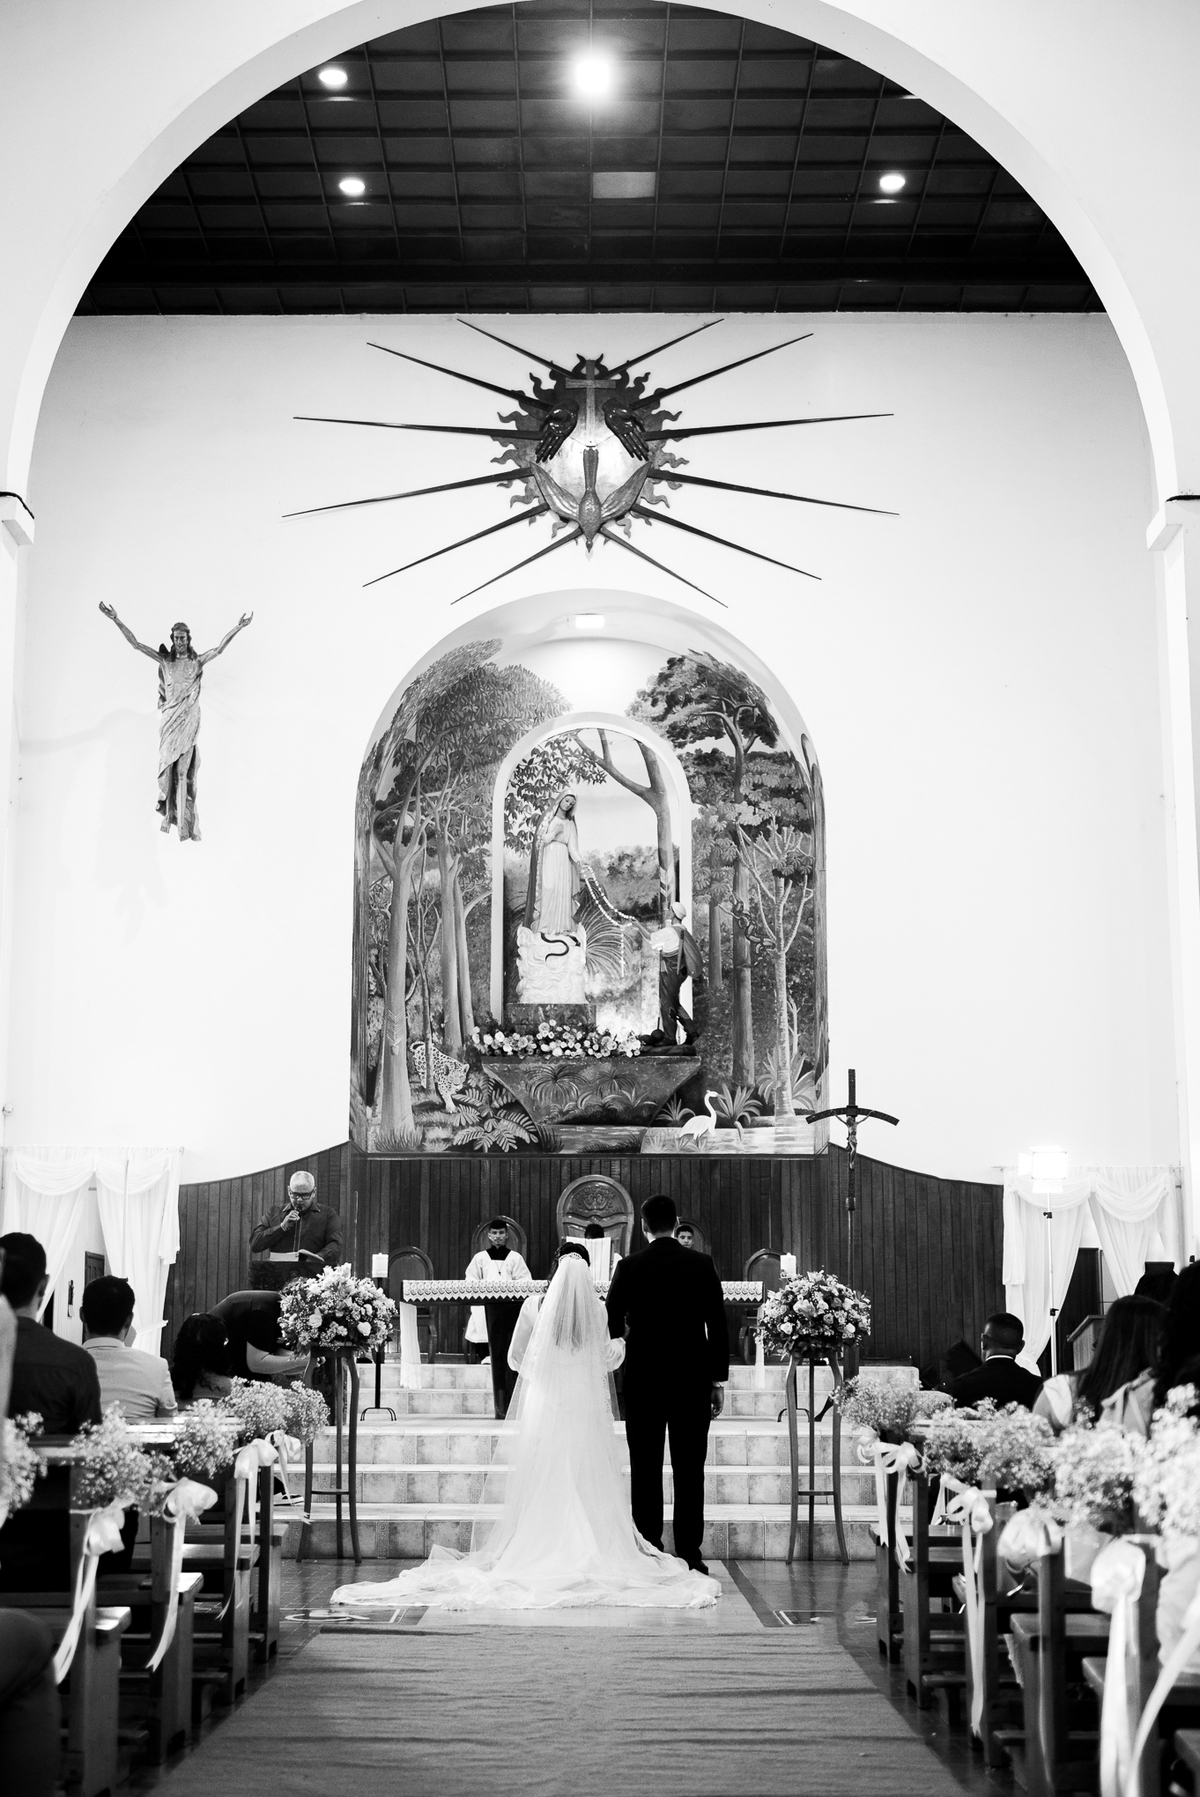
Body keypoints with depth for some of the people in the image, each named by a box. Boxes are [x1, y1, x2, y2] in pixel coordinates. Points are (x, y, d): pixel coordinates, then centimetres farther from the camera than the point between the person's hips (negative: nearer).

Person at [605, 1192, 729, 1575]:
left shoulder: (630, 1267, -4)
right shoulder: (702, 1264, -1)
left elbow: (611, 1325, 0)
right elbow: (718, 1326, -1)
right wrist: (718, 1380, 6)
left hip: (643, 1379, -1)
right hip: (692, 1380, 1)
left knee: (646, 1470, 4)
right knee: (689, 1470, 4)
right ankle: (690, 1554, 3)